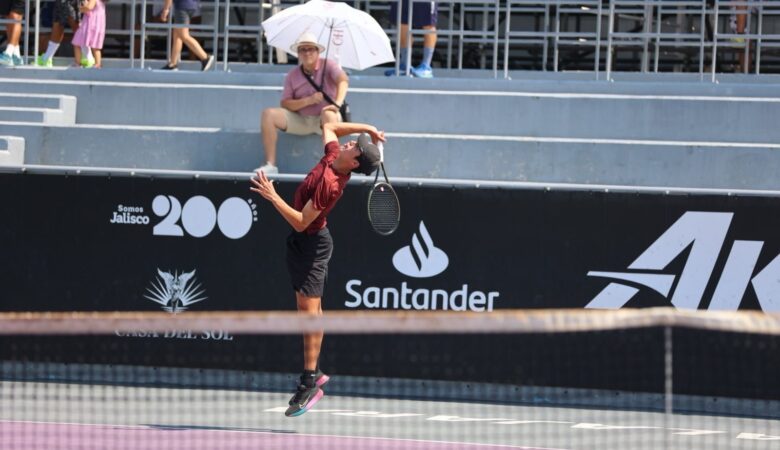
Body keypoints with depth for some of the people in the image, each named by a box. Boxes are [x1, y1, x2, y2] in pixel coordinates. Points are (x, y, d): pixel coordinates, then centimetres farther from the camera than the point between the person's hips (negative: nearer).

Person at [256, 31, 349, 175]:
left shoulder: (327, 65, -3)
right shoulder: (292, 75, 7)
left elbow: (343, 80, -23)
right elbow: (284, 104, 0)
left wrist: (338, 104, -41)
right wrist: (308, 100, -17)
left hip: (323, 120, -4)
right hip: (300, 121, 4)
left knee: (329, 114, -39)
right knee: (268, 114, -16)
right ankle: (270, 165, -20)